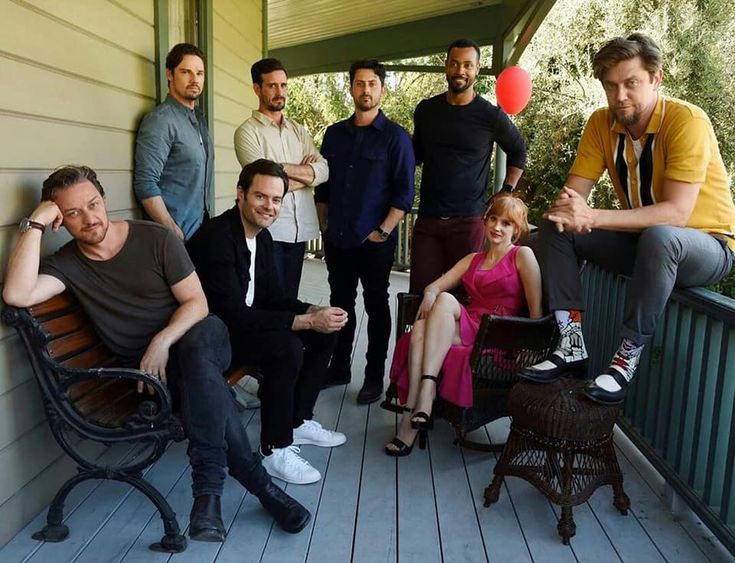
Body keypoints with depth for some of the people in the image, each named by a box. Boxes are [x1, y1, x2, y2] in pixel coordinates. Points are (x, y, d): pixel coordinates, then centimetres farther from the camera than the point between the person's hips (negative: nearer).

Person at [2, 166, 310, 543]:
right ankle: (257, 482, -20)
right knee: (205, 380, -32)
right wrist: (35, 224, -20)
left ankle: (208, 485, -31)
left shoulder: (155, 239, -5)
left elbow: (196, 302, -5)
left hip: (197, 340, 0)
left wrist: (162, 342, -21)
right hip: (143, 365, 1)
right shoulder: (67, 264, -1)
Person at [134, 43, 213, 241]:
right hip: (175, 235, -7)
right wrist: (174, 234, -20)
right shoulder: (160, 120, -12)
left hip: (201, 231, 7)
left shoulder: (199, 119, 13)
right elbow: (145, 185, -19)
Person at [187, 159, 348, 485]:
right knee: (287, 347, -30)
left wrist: (317, 312, -11)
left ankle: (299, 422, 16)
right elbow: (235, 314, -30)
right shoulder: (216, 238, -25)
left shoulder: (262, 236, 4)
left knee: (324, 334, 3)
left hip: (245, 323, 9)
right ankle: (275, 450, -14)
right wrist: (308, 321, -29)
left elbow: (274, 297, 8)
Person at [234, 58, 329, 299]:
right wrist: (304, 172, -4)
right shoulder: (247, 131, -2)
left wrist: (282, 168, -10)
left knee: (290, 297, 14)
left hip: (300, 229, 5)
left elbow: (323, 171, 1)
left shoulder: (298, 130, 15)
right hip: (269, 230, -5)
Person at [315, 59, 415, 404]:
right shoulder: (334, 134, 10)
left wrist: (382, 232, -12)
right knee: (340, 303, 13)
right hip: (337, 240, 4)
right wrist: (325, 226, 8)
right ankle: (339, 368, 28)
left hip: (375, 242, -4)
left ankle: (374, 377, 17)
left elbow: (404, 193, -8)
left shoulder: (395, 137, -3)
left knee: (376, 307, 7)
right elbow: (322, 184, 14)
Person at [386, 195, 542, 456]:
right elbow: (435, 285, 19)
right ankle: (412, 414, -33)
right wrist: (430, 294, -4)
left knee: (446, 300, -30)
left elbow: (535, 309, -2)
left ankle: (426, 391, -39)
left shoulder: (522, 256, 8)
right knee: (420, 329, -29)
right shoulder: (473, 259, 26)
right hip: (464, 332, 5)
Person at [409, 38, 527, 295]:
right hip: (427, 219, 3)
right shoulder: (426, 110, 9)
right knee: (420, 293, 1)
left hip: (468, 222, -3)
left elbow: (518, 152, 14)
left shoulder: (491, 115, -1)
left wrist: (505, 194, 5)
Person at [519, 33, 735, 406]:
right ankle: (572, 343, -14)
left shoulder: (687, 121, -23)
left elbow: (676, 213, -32)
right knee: (555, 229, -10)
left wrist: (593, 217, -39)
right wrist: (567, 208, -32)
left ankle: (628, 355, -24)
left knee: (657, 237, -39)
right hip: (642, 240, 6)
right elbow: (573, 192, -6)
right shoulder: (601, 124, -5)